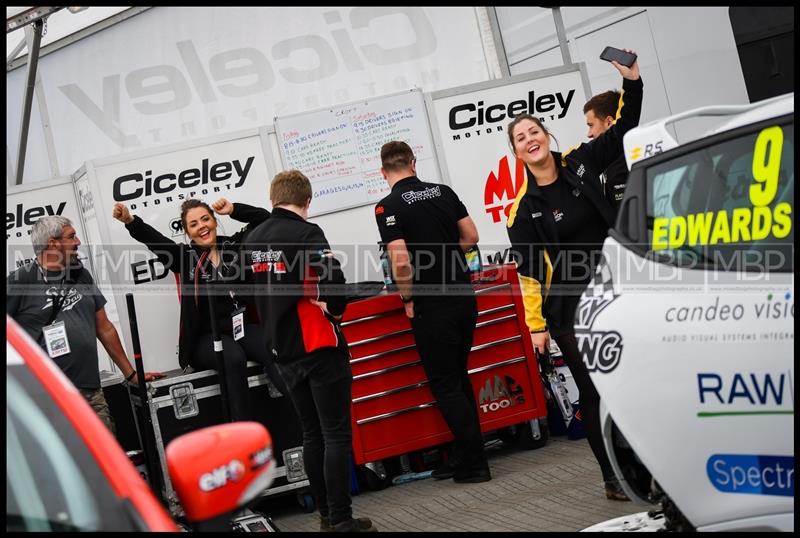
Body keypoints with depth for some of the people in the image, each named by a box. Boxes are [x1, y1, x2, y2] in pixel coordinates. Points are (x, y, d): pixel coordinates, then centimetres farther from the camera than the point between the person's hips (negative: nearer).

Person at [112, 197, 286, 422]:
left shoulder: (234, 244, 14)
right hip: (207, 337, -2)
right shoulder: (184, 255, 7)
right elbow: (151, 238, -10)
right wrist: (130, 221, -28)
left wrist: (233, 210, 1)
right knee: (234, 358, -35)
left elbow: (264, 218, 12)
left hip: (244, 327, 2)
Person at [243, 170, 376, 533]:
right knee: (336, 435, -2)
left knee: (312, 435, 15)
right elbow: (334, 280, -26)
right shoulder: (306, 233, -15)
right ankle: (341, 521, -2)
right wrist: (335, 310, -7)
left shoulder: (252, 241, 8)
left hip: (283, 353, 7)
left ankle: (326, 515, 20)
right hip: (319, 347, -7)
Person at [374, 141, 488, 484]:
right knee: (458, 378, 17)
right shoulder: (443, 192, 6)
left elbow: (401, 261, -21)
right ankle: (462, 455, 22)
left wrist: (408, 300, -6)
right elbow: (471, 237, 10)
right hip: (464, 297, 6)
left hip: (431, 306, -6)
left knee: (445, 385, 3)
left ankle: (474, 463, 4)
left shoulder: (388, 207, -12)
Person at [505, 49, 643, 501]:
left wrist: (632, 82, -3)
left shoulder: (580, 164, 1)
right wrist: (536, 323, -7)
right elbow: (529, 270, -6)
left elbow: (624, 130, 8)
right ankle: (614, 476, 11)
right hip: (569, 307, -3)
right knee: (595, 389, 0)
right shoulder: (524, 205, -6)